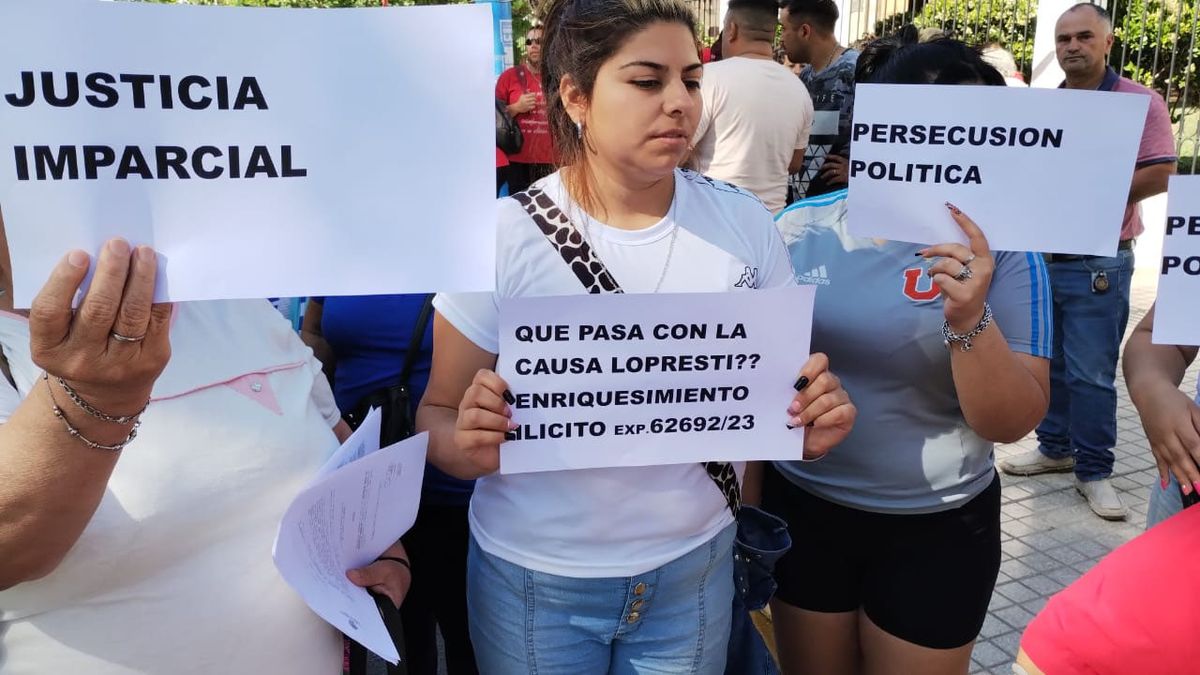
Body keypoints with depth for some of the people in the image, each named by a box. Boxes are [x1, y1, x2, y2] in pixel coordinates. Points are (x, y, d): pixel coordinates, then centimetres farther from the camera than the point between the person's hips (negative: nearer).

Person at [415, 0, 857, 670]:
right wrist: (471, 445, -29)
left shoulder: (744, 221, -7)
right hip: (536, 580, -2)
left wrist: (816, 420, -18)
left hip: (696, 567, 3)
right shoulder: (502, 238, -15)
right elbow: (438, 416, -7)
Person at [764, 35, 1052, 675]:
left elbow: (1013, 423, -13)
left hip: (938, 528, -1)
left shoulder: (1001, 251, -11)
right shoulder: (801, 229, -8)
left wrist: (970, 322, -29)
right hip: (803, 509, 2)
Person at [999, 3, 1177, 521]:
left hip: (1098, 263, -5)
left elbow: (1159, 175, -12)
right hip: (1039, 254, 6)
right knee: (1047, 363, 14)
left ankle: (1093, 470, 12)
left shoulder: (1139, 102, -6)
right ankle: (1055, 447, 29)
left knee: (1091, 374, -1)